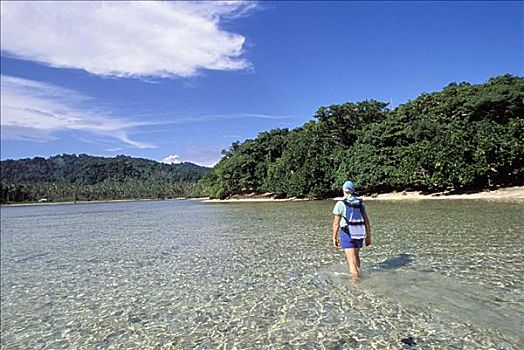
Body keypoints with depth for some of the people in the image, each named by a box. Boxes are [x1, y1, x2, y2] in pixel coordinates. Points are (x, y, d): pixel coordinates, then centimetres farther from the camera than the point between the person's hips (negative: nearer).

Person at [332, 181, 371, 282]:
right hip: (360, 233, 5)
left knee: (351, 259, -3)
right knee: (355, 254, 27)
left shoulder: (340, 204, -9)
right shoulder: (360, 203, 4)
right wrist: (368, 236, 11)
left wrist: (334, 238, 1)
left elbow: (336, 223, -8)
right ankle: (357, 273, 38)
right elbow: (366, 221, 4)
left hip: (347, 233, -5)